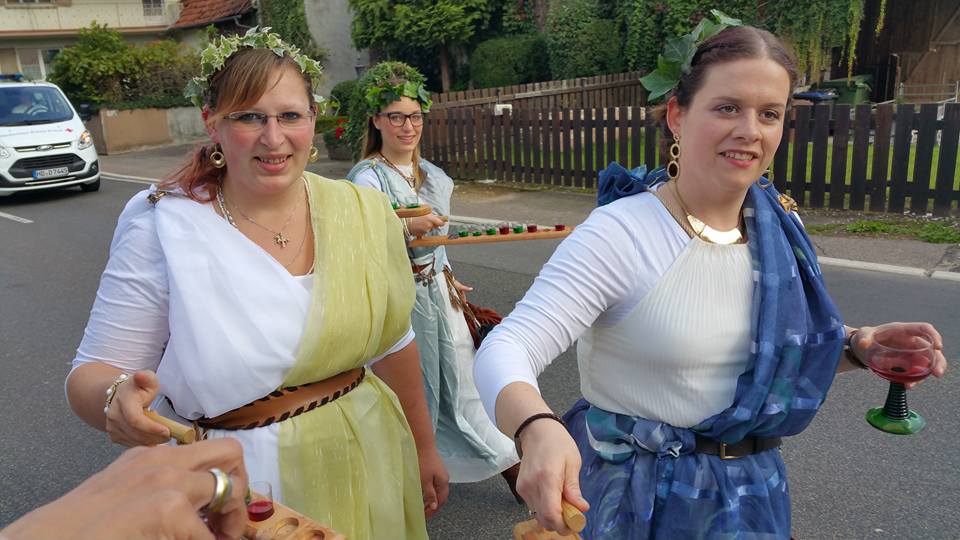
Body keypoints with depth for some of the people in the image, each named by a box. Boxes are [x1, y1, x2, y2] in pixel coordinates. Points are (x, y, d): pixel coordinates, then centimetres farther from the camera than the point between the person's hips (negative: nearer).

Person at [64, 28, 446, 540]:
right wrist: (117, 397, -33)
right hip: (238, 486, -3)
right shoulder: (161, 224, -15)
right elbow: (93, 373, -9)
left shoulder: (364, 213, -6)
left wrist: (424, 449, 13)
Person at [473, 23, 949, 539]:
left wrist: (856, 346, -9)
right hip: (640, 496, -6)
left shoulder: (779, 227, -5)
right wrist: (539, 430, -51)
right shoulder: (618, 234, -25)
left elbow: (780, 349, 11)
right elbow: (504, 351, -31)